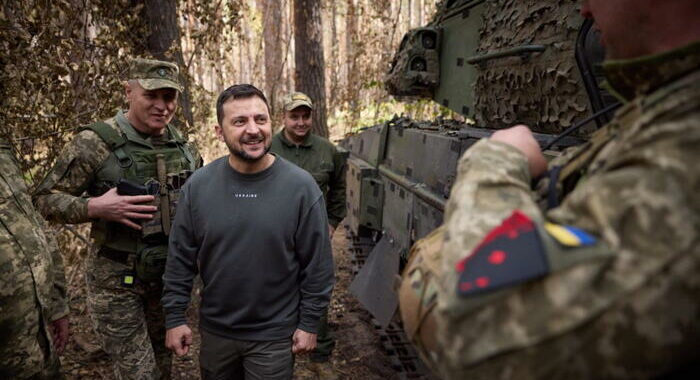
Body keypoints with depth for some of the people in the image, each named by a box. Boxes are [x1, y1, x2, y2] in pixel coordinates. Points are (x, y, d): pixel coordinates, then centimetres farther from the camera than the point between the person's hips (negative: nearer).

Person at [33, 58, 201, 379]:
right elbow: (45, 199, -9)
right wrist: (94, 207, -25)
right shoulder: (96, 143, -12)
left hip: (169, 277, 5)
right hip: (116, 282, -5)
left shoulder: (183, 147, 3)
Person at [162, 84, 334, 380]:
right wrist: (174, 318, -1)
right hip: (214, 330, 3)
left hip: (274, 336, -2)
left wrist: (309, 323, -7)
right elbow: (180, 258, -1)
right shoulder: (198, 186, -8)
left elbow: (317, 264, -10)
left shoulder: (301, 186, -15)